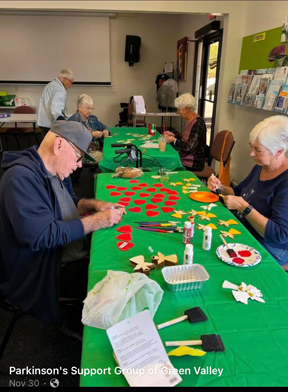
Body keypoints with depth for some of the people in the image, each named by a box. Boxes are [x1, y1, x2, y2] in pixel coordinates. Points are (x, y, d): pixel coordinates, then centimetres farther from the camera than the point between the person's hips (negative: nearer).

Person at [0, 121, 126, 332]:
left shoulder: (55, 170, 5)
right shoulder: (22, 178, -24)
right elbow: (42, 235, -30)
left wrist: (94, 204, 1)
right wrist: (97, 221, -24)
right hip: (44, 273, -9)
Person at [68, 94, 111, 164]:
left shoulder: (93, 118, 20)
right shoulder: (72, 120, -1)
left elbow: (104, 127, 30)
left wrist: (106, 131, 7)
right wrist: (92, 135, -18)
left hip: (98, 149, 7)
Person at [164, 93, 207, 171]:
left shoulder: (198, 124, -19)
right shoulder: (190, 121, 9)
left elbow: (190, 148, -22)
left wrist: (174, 140, -13)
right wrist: (174, 135, 9)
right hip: (185, 158, 9)